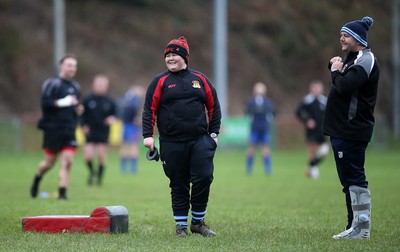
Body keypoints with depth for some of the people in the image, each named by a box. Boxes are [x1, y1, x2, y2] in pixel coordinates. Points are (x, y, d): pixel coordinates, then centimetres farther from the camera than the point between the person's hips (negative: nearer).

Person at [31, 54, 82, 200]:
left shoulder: (75, 87, 15)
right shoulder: (52, 84, -7)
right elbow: (45, 103, -17)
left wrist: (78, 110, 7)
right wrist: (63, 102, -23)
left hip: (69, 131, 5)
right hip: (53, 129, -5)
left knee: (67, 162, -7)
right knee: (50, 162, 3)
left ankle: (62, 193, -3)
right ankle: (37, 179, 32)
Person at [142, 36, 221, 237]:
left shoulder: (200, 79, 11)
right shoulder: (160, 82, 5)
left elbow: (213, 106, 14)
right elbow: (149, 109, 2)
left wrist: (214, 132, 7)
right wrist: (148, 135, -8)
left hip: (200, 140, 1)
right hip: (172, 143, -1)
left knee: (204, 178, -9)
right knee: (178, 185, 3)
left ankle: (198, 222, 7)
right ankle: (181, 225, 13)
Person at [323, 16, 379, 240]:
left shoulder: (365, 60, -13)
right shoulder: (353, 58, 19)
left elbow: (344, 86, -24)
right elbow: (340, 85, 22)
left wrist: (336, 71, -6)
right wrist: (335, 67, 4)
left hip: (352, 131, -10)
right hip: (342, 129, 10)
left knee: (354, 179, -10)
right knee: (350, 179, 12)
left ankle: (362, 228, -9)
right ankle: (355, 226, 16)